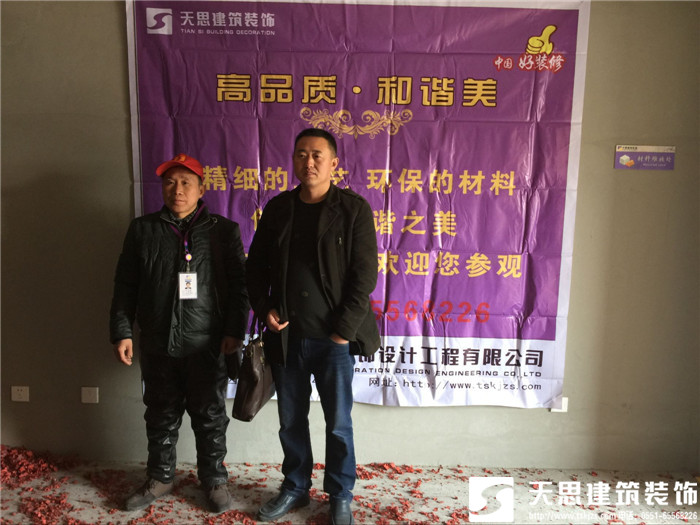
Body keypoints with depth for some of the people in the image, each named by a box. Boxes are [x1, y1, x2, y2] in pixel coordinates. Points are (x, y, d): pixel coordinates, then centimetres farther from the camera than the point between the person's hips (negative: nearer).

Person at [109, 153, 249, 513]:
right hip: (157, 344, 2)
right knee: (161, 415, 16)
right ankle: (160, 478, 35)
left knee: (210, 416, 9)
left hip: (208, 344, -2)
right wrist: (122, 332, 3)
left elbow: (239, 283, -2)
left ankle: (214, 479, 28)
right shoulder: (142, 230, 8)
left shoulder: (224, 230, 1)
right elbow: (125, 285, 8)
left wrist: (234, 331, -9)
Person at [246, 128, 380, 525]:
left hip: (334, 337, -3)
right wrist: (264, 308, 0)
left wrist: (344, 330, -14)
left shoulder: (354, 209, -6)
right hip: (286, 336, 4)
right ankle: (295, 487, 38)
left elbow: (364, 274, -10)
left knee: (338, 423, 9)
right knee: (291, 420, 16)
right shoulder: (278, 208, 7)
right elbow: (256, 266, 13)